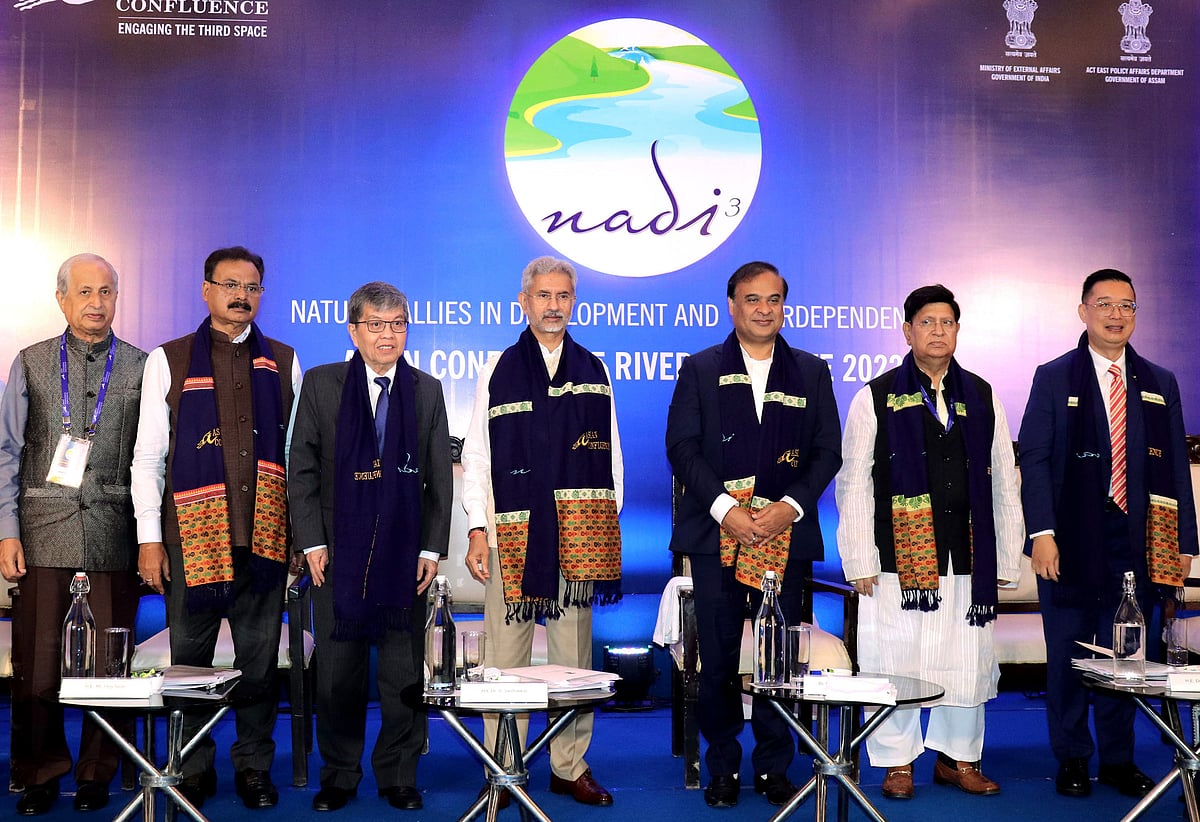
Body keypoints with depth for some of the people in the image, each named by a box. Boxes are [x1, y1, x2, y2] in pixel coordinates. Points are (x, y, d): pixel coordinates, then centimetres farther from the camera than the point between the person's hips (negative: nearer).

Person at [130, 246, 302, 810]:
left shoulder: (283, 361, 13)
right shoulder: (168, 361, 7)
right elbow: (147, 456, 4)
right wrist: (149, 537, -3)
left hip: (265, 531, 1)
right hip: (192, 531, -1)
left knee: (259, 655, 6)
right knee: (190, 656, 5)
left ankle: (254, 766, 18)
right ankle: (193, 771, 18)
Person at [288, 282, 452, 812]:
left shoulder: (427, 391, 7)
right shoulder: (321, 385, 3)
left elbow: (440, 478, 7)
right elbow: (300, 470, 2)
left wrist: (433, 548, 0)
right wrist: (312, 541, -4)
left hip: (406, 554, 1)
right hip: (338, 551, -1)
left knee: (404, 674, 5)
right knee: (338, 674, 6)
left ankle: (399, 777, 18)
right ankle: (339, 777, 21)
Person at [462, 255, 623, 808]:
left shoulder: (594, 371, 13)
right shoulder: (499, 371, 8)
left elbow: (610, 454, 14)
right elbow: (476, 457, 6)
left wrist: (610, 528, 7)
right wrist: (478, 529, -2)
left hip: (580, 535, 2)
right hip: (512, 534, -1)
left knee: (574, 658, 6)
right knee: (506, 659, -1)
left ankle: (570, 767, 15)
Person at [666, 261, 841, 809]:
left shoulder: (812, 372, 12)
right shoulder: (700, 369, 9)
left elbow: (827, 451, 6)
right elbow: (682, 446, 0)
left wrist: (790, 506, -9)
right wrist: (724, 507, -12)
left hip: (785, 537, 1)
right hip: (716, 533, 0)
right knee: (717, 660, 2)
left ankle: (774, 768, 15)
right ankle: (723, 768, 15)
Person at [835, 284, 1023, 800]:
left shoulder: (982, 398, 12)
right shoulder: (876, 398, 3)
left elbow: (1003, 483, 13)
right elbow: (854, 485, 1)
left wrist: (1005, 559, 8)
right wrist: (860, 562, -5)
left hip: (967, 560, 3)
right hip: (898, 560, -3)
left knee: (967, 661, 8)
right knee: (894, 662, 0)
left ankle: (957, 758, 24)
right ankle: (898, 762, 15)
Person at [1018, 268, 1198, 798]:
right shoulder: (1053, 378, 2)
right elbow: (1034, 460, -3)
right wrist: (1042, 533, -13)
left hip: (1137, 544, 3)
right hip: (1071, 541, -2)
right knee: (1067, 653, 5)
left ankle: (1118, 759, 21)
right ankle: (1071, 759, 19)